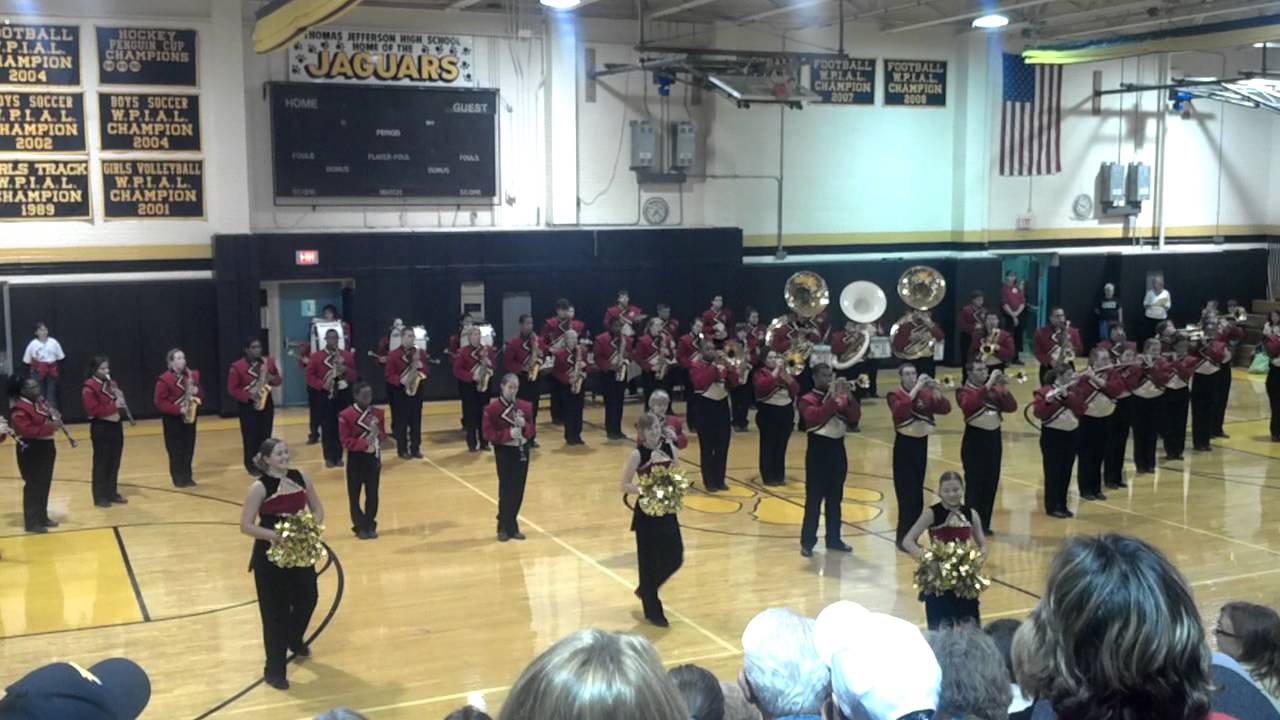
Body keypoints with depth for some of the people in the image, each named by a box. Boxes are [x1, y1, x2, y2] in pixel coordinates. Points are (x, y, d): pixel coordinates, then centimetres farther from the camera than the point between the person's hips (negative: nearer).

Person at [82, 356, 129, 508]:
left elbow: (119, 402, 19)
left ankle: (112, 492, 23)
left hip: (116, 425, 7)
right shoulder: (89, 388, -13)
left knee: (115, 462, 12)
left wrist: (120, 398, -4)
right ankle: (100, 497, 6)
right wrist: (114, 405, -23)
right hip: (101, 428, -7)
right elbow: (93, 410, -22)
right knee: (101, 463, -1)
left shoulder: (111, 383, 11)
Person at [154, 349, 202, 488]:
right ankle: (178, 478, 8)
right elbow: (160, 402, -13)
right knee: (176, 450, -1)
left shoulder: (192, 375, 8)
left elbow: (201, 394, 15)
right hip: (173, 419, -5)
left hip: (190, 417, 5)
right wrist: (178, 410, -21)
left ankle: (187, 476, 17)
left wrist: (197, 391, -9)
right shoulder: (164, 379, -10)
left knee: (189, 448, 8)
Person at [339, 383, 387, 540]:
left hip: (373, 457, 4)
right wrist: (364, 443, -26)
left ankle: (370, 525, 23)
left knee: (372, 493, 10)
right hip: (356, 459, -3)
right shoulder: (346, 415, -13)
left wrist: (378, 434, -12)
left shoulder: (377, 413, 1)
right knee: (354, 495, 5)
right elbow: (346, 441, -14)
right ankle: (360, 527, 17)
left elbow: (383, 434, 11)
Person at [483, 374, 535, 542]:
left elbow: (533, 431, 7)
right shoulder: (493, 408, -9)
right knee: (506, 490, -2)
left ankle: (512, 526, 20)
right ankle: (504, 528, 11)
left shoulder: (525, 406, 4)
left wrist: (524, 426, -15)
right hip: (504, 452, -4)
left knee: (518, 491, 7)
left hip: (522, 451, 4)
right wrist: (508, 433, -23)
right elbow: (488, 434, -11)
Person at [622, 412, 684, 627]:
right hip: (646, 513, -5)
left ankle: (646, 589, 34)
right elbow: (625, 485, -9)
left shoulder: (670, 448, 0)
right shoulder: (637, 454, -12)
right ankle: (653, 611, 18)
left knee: (675, 558, 7)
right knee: (649, 561, 3)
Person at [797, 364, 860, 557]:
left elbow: (855, 417, -4)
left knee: (835, 498, 12)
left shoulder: (841, 397, 9)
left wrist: (849, 396, -17)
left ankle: (833, 539, 21)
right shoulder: (808, 400, -7)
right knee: (814, 498, -3)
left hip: (837, 448, 5)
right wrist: (833, 398, -28)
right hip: (818, 449, -5)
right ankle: (807, 542, 3)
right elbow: (817, 417, -25)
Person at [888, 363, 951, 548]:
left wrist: (934, 390, -20)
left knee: (917, 493, 11)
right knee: (907, 494, -7)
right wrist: (916, 388, -31)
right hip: (904, 445, -5)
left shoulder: (925, 393, 4)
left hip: (921, 444, 5)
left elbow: (945, 408, -6)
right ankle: (903, 538, 0)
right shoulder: (895, 395, -9)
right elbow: (900, 411, -31)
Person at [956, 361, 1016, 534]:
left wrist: (1005, 388, -15)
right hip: (975, 439, -5)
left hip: (994, 438, 5)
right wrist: (987, 385, -29)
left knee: (991, 483, 9)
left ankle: (984, 524, 19)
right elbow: (969, 405, -29)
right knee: (974, 484, -4)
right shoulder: (964, 391, -6)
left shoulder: (994, 389, 8)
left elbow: (1011, 407, -1)